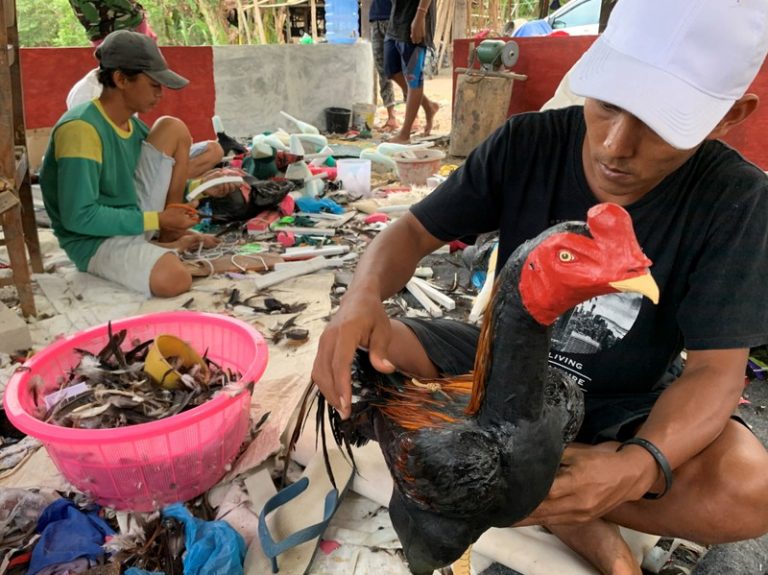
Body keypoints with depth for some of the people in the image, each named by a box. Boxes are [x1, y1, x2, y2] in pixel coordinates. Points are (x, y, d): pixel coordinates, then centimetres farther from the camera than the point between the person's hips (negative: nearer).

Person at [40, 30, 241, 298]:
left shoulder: (130, 122, 2)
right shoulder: (81, 129, -24)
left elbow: (161, 182, 13)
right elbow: (78, 217, -26)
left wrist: (198, 185, -5)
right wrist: (157, 220, -23)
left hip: (133, 217, 8)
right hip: (95, 239, -8)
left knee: (172, 129, -2)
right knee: (174, 279, -36)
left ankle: (171, 237, 3)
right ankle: (165, 245, 3)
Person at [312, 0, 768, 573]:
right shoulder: (528, 143, -16)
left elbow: (716, 369, -20)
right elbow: (416, 231, -12)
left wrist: (641, 465, -41)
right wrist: (363, 298, -35)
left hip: (627, 406, -1)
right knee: (355, 354, -21)